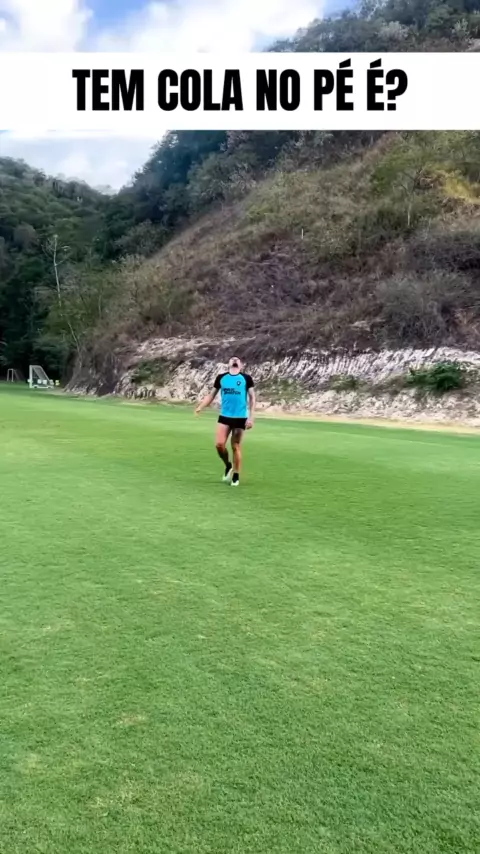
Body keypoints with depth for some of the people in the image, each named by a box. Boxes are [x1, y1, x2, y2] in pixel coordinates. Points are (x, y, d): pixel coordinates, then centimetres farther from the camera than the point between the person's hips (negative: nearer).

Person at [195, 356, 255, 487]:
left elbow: (252, 398, 2)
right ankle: (228, 465, 20)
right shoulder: (221, 377, 6)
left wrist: (251, 417, -6)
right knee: (219, 444, -9)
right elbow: (212, 395, 11)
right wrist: (200, 407, -2)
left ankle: (236, 476, 18)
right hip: (224, 417, 2)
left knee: (236, 447, 4)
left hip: (240, 417, -2)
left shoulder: (246, 378, 0)